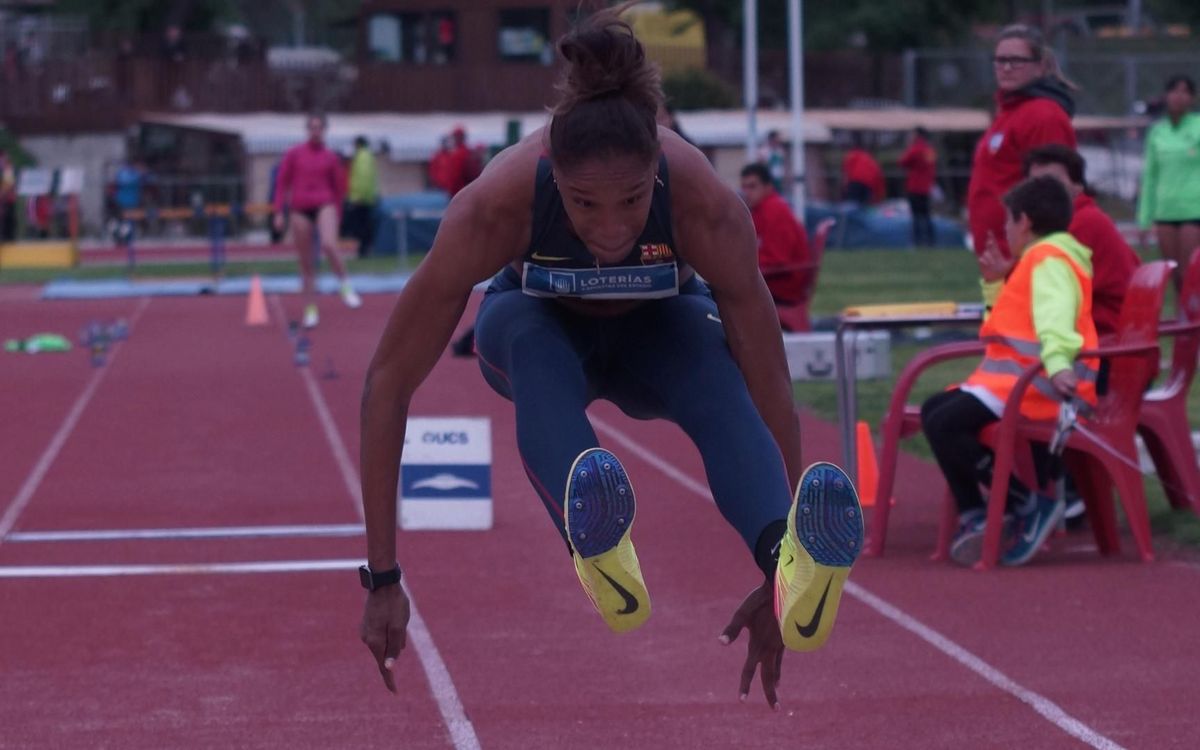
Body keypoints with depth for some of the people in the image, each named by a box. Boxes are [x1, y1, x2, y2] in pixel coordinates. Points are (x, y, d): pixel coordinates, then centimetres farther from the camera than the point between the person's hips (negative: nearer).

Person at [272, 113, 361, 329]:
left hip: (324, 205, -1)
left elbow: (339, 188, 14)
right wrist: (279, 212, 1)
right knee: (306, 264, 4)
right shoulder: (294, 154, 5)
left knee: (329, 245, -30)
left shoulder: (331, 157, 6)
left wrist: (336, 215, 16)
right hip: (300, 209, 1)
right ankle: (311, 310, 12)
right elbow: (282, 182, 7)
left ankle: (345, 285, -9)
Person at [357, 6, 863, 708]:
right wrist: (383, 577, -32)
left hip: (658, 330, 0)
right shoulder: (493, 207, -36)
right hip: (539, 323, 0)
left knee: (716, 380, -36)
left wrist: (776, 572, -30)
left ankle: (792, 566, -60)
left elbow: (770, 391, -29)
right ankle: (596, 547, -63)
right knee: (537, 353, -38)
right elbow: (389, 382, -30)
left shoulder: (709, 208, -36)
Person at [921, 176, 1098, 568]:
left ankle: (1030, 505, -18)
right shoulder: (1041, 259, 25)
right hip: (1019, 376, 11)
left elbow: (1055, 314, -27)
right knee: (934, 411, 10)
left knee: (944, 425, -23)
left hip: (1039, 383, -11)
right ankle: (973, 515, 1)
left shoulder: (1048, 259, -8)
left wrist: (1058, 363, -43)